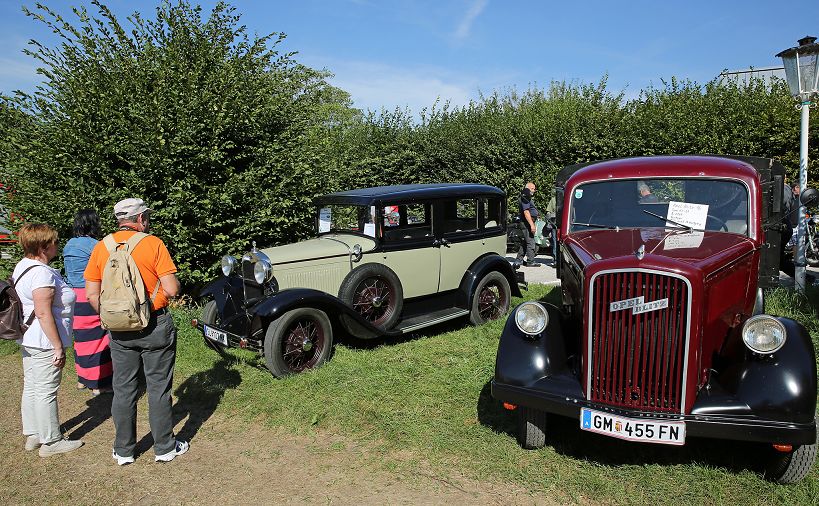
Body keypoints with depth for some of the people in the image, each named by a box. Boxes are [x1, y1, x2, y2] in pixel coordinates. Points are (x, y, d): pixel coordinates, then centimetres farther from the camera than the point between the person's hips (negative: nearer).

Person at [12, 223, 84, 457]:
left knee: (31, 388, 18)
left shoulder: (22, 266, 10)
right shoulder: (42, 273, -22)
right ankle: (51, 442, 12)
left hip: (28, 340, 11)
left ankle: (32, 435, 31)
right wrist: (58, 347, -19)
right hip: (44, 342, -10)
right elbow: (44, 313, -25)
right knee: (46, 392, 1)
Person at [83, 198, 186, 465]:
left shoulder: (101, 247, 0)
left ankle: (124, 451, 25)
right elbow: (172, 290, -17)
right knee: (159, 388, 8)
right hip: (155, 326, -4)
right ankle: (165, 448, 19)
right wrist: (172, 284, 5)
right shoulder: (153, 244, -13)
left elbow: (91, 295, 1)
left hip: (119, 330, 4)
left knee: (123, 390, 14)